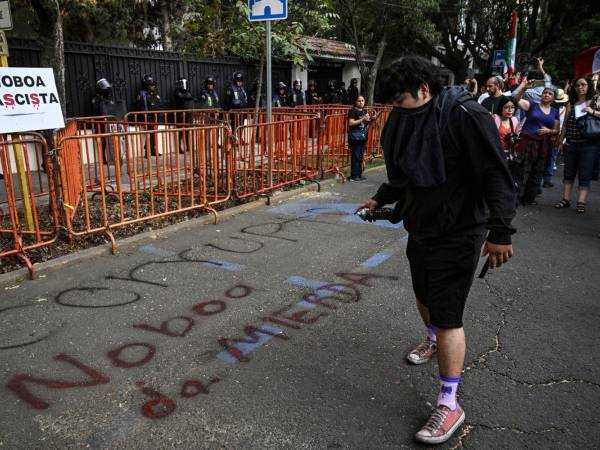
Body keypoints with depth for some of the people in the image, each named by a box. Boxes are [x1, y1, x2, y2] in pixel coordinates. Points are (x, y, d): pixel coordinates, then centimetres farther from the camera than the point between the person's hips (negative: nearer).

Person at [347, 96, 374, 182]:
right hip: (355, 138, -7)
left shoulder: (365, 111, 16)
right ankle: (354, 176, -3)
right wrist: (362, 119, -20)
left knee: (360, 157, 11)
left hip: (363, 137, 7)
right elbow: (351, 123, -17)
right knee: (355, 157, -7)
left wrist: (371, 119, 5)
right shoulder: (353, 111, -7)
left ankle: (359, 174, 18)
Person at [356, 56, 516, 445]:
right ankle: (434, 340, 55)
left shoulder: (465, 116, -19)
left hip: (457, 234, -8)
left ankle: (449, 405, 6)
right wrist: (381, 198, 18)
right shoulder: (412, 122, 6)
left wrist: (500, 231, -25)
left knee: (447, 316, -6)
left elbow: (496, 175, -22)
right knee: (424, 295, 25)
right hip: (420, 227, 8)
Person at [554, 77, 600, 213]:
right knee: (569, 172, 9)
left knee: (585, 174, 0)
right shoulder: (571, 104, 9)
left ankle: (581, 202, 2)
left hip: (588, 145, -3)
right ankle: (566, 199, 15)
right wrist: (560, 141, 10)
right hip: (570, 145, 3)